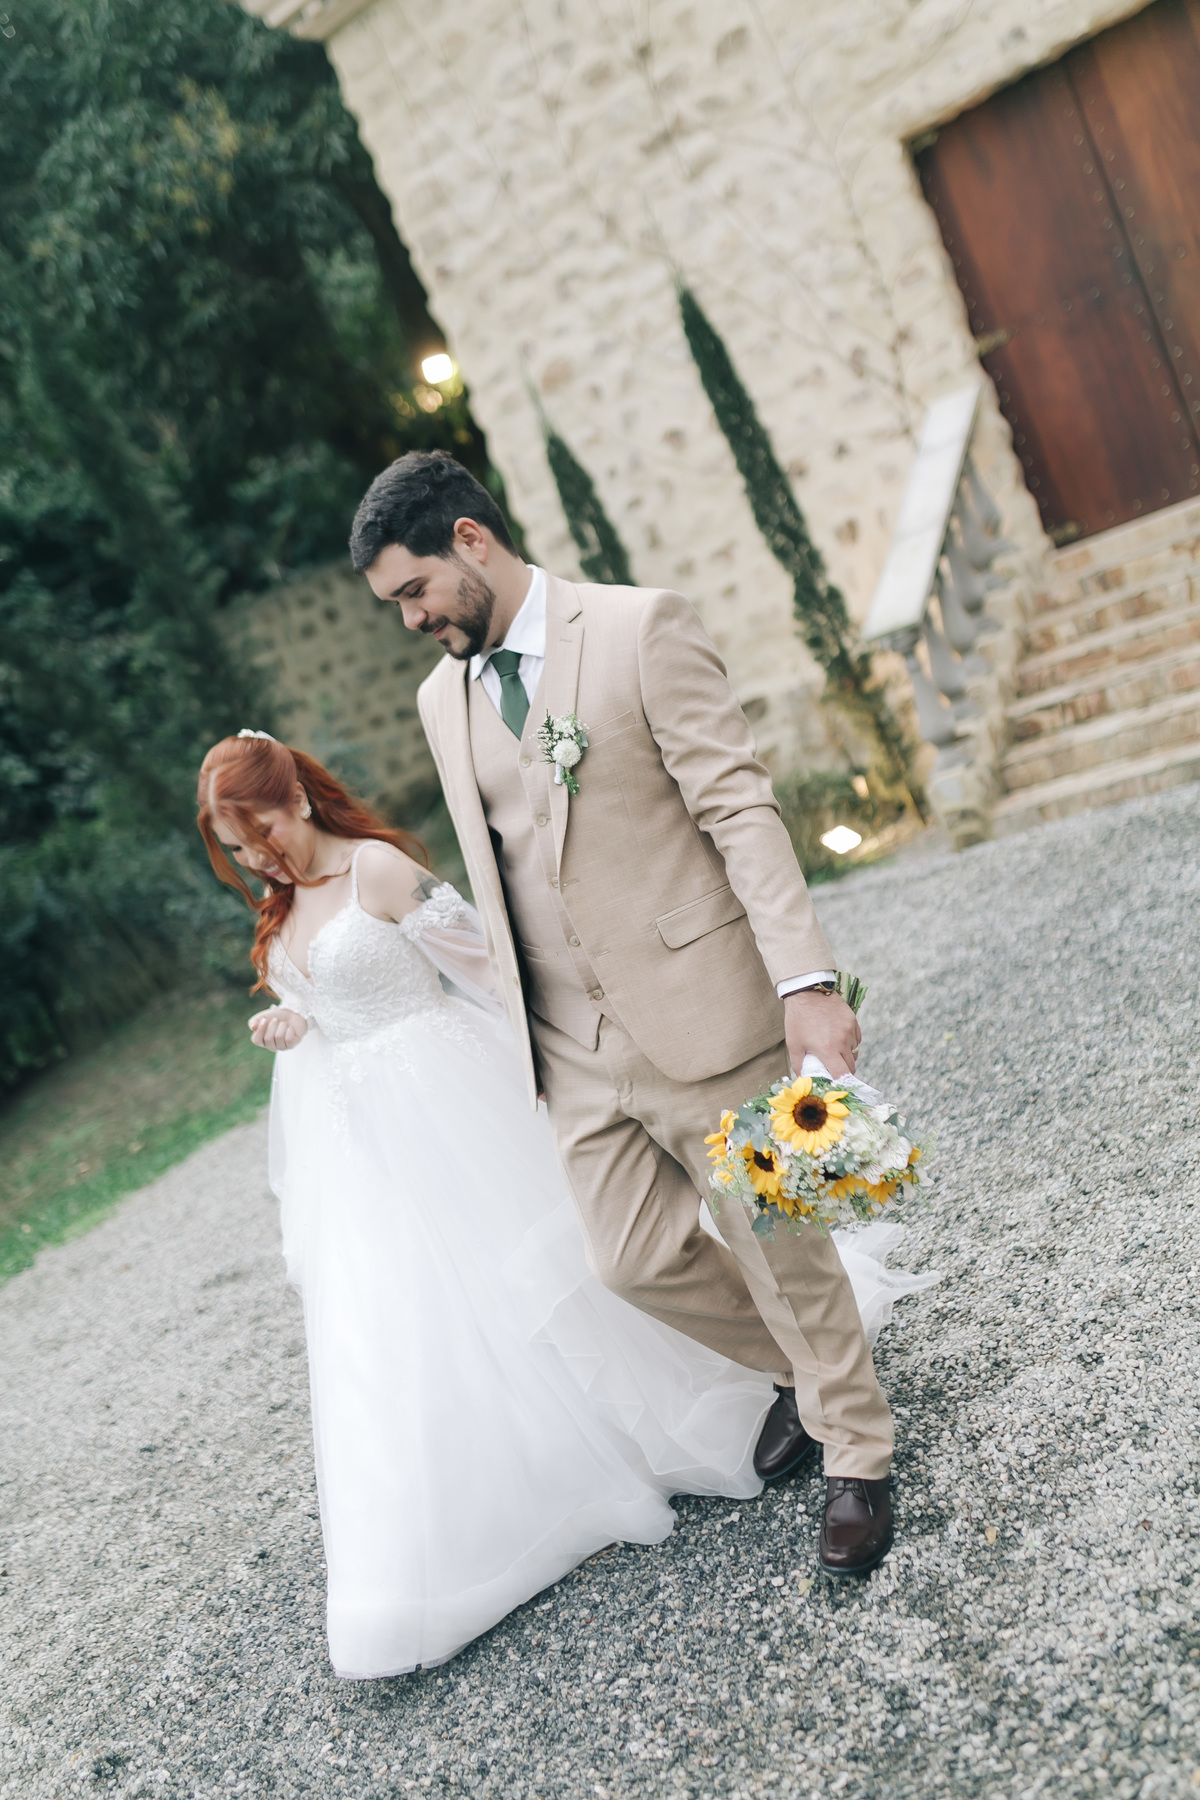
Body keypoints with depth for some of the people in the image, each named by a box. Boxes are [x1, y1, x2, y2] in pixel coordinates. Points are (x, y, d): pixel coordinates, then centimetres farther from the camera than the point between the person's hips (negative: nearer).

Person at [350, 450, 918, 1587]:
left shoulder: (641, 626, -8)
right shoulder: (442, 699, 11)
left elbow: (740, 806, -14)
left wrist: (807, 981, -22)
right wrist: (522, 1031, 17)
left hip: (702, 1013, -5)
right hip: (575, 1050, 6)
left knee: (780, 1245, 8)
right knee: (633, 1259, 8)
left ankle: (856, 1455, 34)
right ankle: (797, 1370, 38)